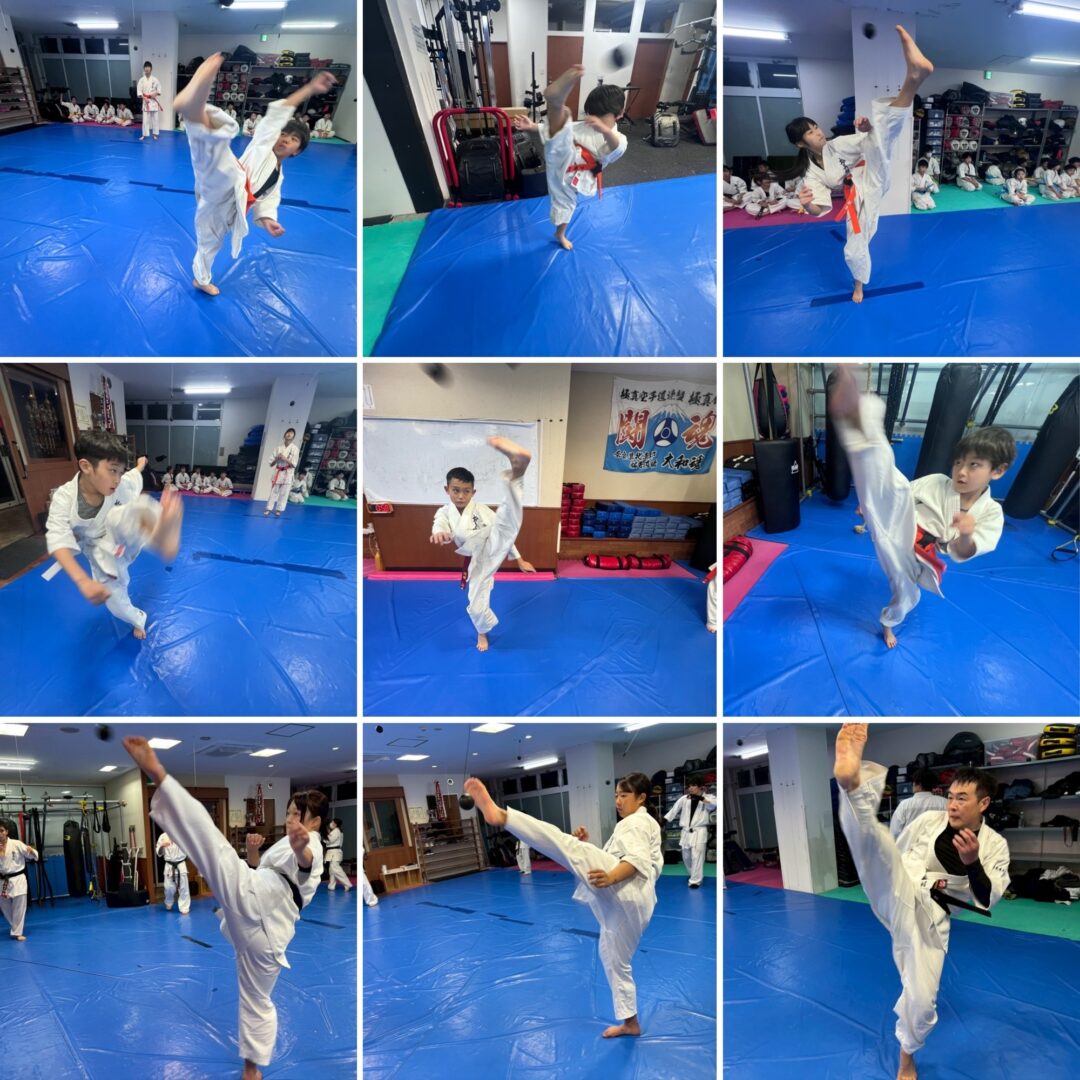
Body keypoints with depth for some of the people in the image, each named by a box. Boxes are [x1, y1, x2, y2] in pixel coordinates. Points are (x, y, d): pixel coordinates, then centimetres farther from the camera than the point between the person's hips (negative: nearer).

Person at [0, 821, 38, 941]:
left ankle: (17, 932, 6)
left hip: (17, 880, -4)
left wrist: (32, 851, -29)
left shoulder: (16, 844, -9)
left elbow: (33, 856, -6)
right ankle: (16, 928, 36)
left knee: (19, 908, -2)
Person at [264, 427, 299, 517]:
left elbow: (294, 464, -10)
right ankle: (268, 509, 11)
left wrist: (284, 459, -19)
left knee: (284, 493, 1)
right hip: (278, 472, 2)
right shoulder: (279, 447, 3)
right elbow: (271, 463, 6)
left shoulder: (295, 448, -5)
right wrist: (276, 459, -14)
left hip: (288, 473, -2)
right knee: (273, 491, 5)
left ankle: (279, 510, 10)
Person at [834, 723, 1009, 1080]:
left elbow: (986, 900, -5)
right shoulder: (929, 820, 7)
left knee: (922, 1003, -3)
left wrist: (972, 863, -21)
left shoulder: (994, 846, 6)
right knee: (876, 840, -32)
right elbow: (893, 855, 19)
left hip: (932, 919, 1)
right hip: (900, 899, -1)